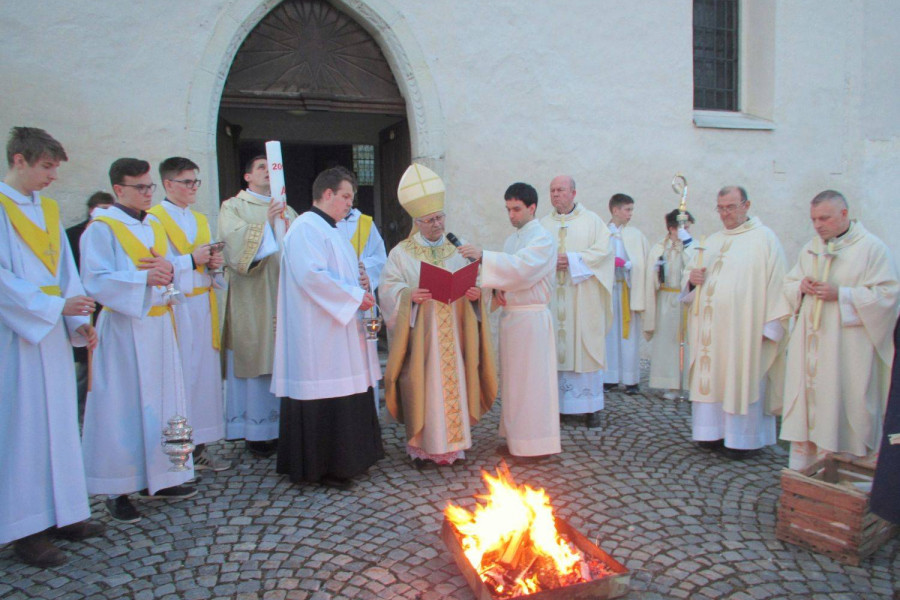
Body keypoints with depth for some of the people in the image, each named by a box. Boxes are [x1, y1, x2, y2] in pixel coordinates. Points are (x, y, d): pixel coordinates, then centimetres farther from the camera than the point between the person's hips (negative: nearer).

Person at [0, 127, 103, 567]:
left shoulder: (48, 208, 13)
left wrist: (79, 321, 3)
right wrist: (56, 306, -18)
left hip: (52, 332, 7)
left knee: (58, 422, 11)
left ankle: (61, 513, 23)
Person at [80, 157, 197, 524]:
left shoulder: (154, 226, 15)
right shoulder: (102, 229, -6)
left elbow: (179, 268, 13)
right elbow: (96, 281, -15)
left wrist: (170, 268, -9)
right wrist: (143, 278, -24)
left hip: (159, 325, 7)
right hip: (123, 327, -7)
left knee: (161, 400, 11)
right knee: (123, 406, -3)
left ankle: (158, 478, 23)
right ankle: (117, 490, 9)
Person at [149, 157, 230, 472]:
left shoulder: (200, 219, 19)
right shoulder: (154, 219, -5)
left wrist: (213, 263, 2)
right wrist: (191, 260, -18)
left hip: (202, 305, 7)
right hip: (175, 307, -7)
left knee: (205, 372, 6)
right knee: (179, 375, -7)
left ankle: (199, 446, 13)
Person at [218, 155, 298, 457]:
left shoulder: (287, 211, 20)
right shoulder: (233, 207, 7)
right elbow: (233, 240, -12)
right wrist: (266, 223, -20)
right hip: (251, 298, -4)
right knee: (254, 360, -4)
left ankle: (281, 423, 12)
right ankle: (256, 430, 4)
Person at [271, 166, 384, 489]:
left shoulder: (330, 230, 20)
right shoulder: (305, 228, -13)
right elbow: (311, 275, -24)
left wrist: (358, 295, 9)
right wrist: (353, 296, -16)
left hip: (339, 327, 11)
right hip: (317, 333, -11)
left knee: (345, 395, 14)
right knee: (323, 400, -4)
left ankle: (347, 459, 25)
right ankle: (323, 467, 7)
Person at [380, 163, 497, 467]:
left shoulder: (456, 251, 13)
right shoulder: (402, 253, 3)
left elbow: (471, 286, 14)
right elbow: (389, 289, -5)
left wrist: (474, 293, -9)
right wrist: (409, 294, -24)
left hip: (452, 335, 3)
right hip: (420, 337, -3)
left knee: (453, 384, 4)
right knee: (423, 387, -1)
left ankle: (452, 442, 17)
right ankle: (421, 446, 11)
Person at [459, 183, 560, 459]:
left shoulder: (542, 238, -9)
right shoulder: (512, 239, 17)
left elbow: (521, 267, -26)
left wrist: (483, 256, -33)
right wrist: (497, 289, -5)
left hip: (532, 317, -8)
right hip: (509, 314, 8)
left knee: (532, 379, -3)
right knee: (512, 379, 13)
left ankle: (537, 442, 7)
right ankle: (515, 438, 23)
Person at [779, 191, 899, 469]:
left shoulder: (872, 248, -4)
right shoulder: (810, 249, 14)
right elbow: (788, 284, 19)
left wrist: (841, 295, -18)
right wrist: (801, 287, -3)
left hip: (847, 348, -5)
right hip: (808, 345, 5)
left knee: (843, 409, -3)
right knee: (804, 402, 6)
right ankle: (801, 469, 14)